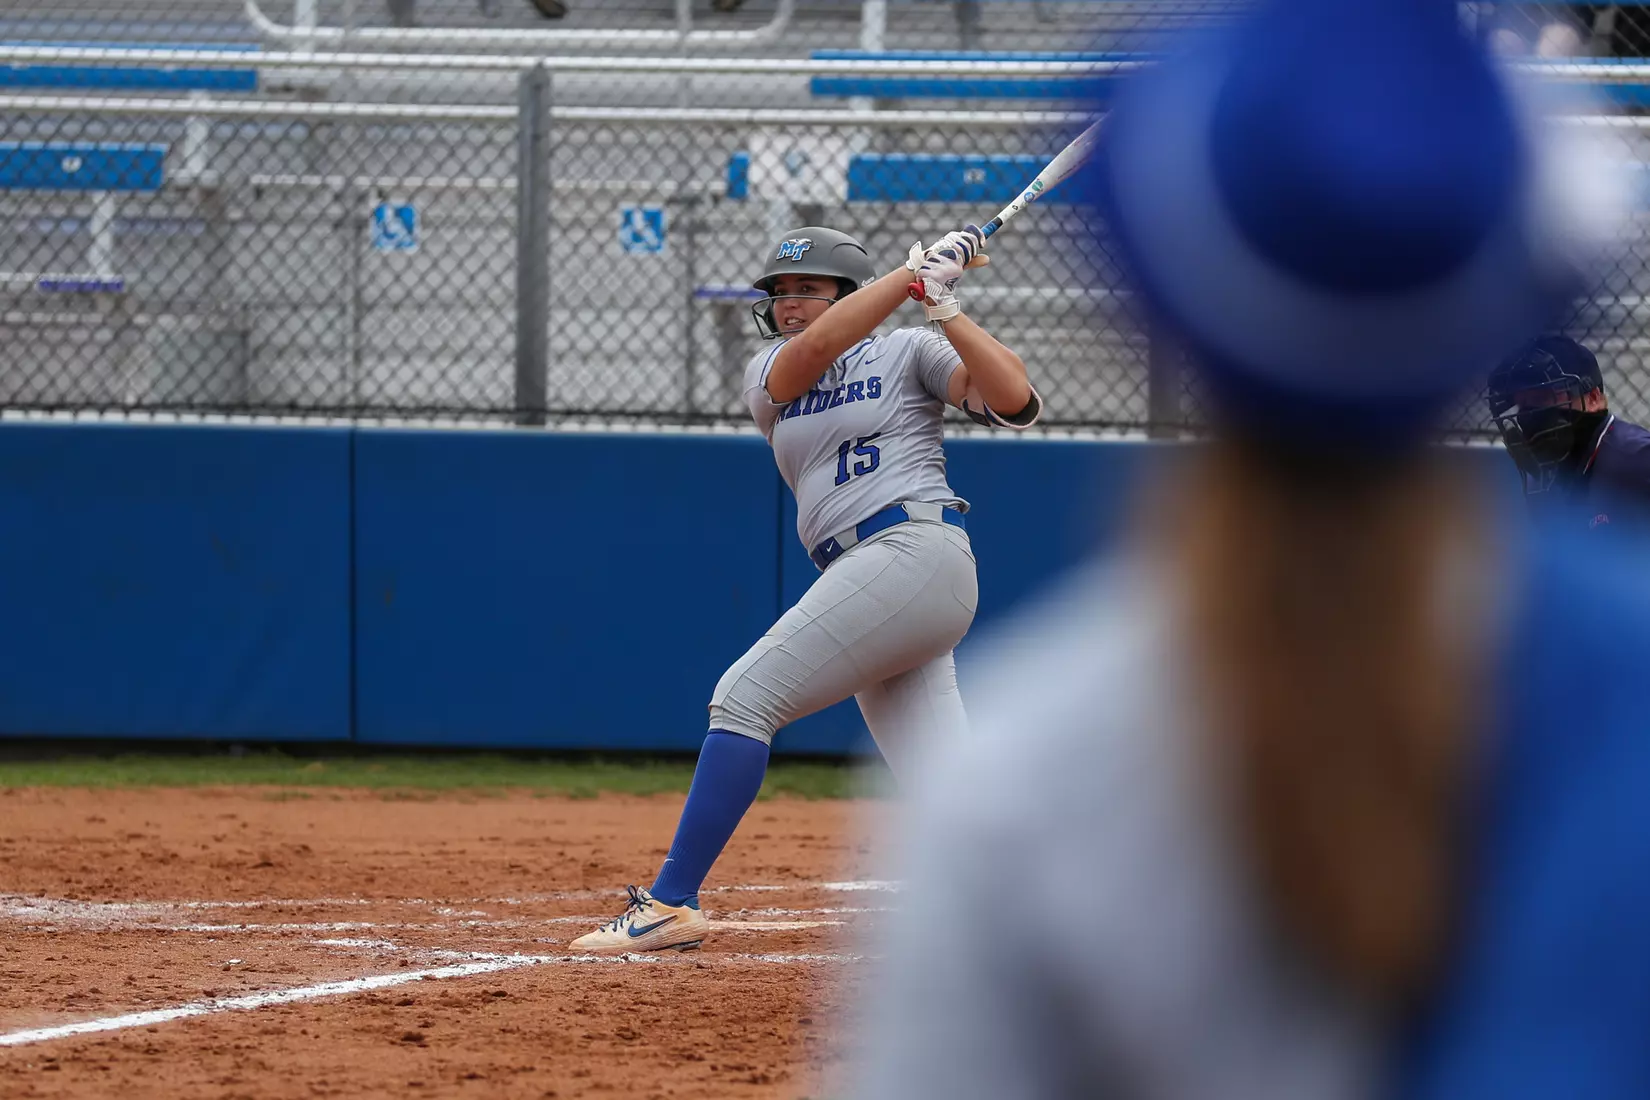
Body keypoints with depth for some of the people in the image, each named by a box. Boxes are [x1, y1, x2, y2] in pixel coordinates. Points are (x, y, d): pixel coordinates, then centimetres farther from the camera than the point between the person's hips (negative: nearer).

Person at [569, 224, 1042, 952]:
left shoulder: (910, 352, 6)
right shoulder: (769, 373, 20)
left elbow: (1014, 401, -9)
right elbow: (815, 346, -4)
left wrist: (944, 308, -12)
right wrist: (916, 274, -5)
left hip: (914, 549, -7)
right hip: (863, 580, 7)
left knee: (745, 696, -14)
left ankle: (670, 903, -13)